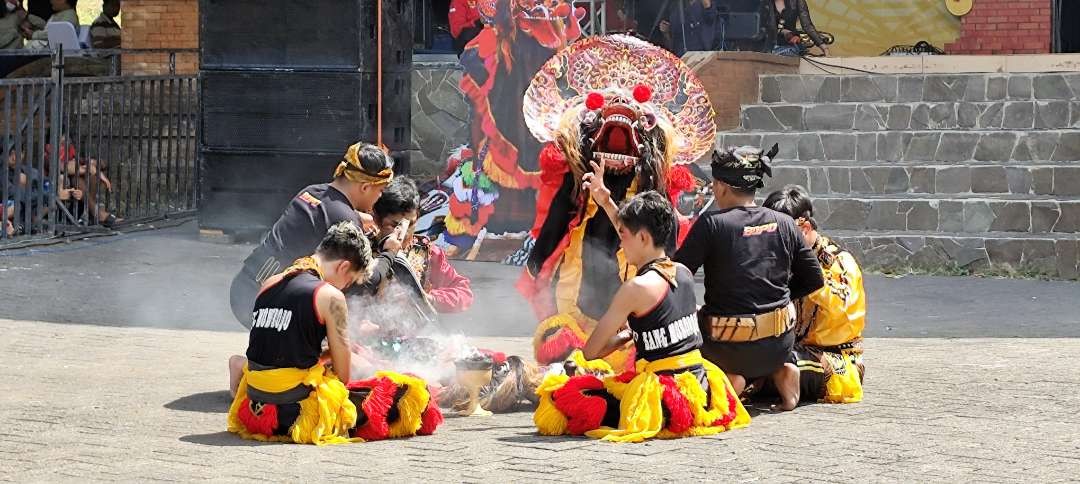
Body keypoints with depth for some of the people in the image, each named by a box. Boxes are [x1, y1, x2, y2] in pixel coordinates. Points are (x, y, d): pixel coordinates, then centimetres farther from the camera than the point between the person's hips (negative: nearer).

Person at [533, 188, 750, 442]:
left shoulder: (637, 288, -15)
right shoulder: (683, 273, 7)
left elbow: (589, 352, -8)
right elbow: (642, 241, 30)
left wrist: (625, 336, 11)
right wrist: (606, 203, 34)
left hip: (666, 398, -9)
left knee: (562, 399, -10)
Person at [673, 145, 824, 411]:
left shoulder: (711, 224, -12)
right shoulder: (784, 224, 1)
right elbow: (813, 280, 7)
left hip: (730, 348, -5)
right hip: (780, 346, 5)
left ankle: (728, 377, -1)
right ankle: (780, 371, 8)